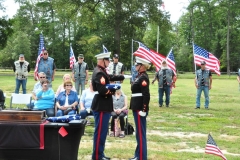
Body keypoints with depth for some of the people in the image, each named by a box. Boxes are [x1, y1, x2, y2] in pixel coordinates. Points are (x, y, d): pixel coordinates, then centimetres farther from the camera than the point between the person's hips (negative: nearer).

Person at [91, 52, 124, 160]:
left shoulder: (101, 71, 13)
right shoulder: (99, 73, -20)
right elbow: (103, 91, -27)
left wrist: (123, 77, 9)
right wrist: (113, 90, -11)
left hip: (103, 106, 11)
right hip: (101, 107, -11)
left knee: (103, 131, 17)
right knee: (100, 131, -4)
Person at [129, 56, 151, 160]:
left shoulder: (143, 78, -16)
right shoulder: (140, 76, 14)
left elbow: (146, 95, -22)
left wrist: (144, 110, -23)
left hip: (140, 109, -10)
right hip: (137, 108, 10)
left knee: (140, 133, -4)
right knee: (139, 133, 15)